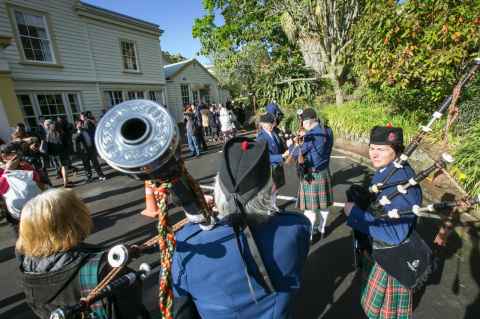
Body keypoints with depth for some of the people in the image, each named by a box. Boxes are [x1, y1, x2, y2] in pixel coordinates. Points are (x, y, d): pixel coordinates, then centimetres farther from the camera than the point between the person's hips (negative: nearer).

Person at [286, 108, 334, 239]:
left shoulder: (311, 135, -21)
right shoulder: (328, 131, 3)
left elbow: (296, 153, -14)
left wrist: (290, 145, 5)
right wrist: (302, 141, 8)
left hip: (312, 175, -8)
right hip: (325, 172, 8)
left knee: (310, 207, 4)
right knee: (323, 203, 20)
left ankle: (309, 234, 17)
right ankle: (321, 228, 37)